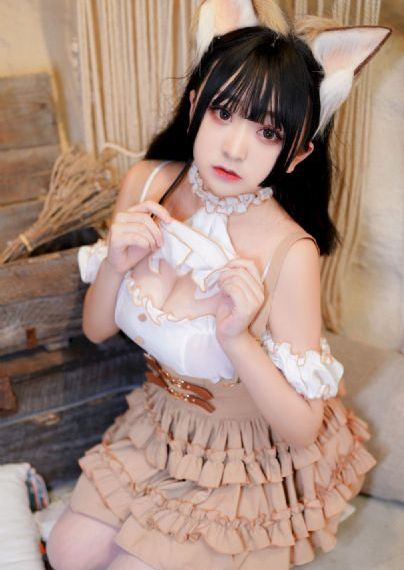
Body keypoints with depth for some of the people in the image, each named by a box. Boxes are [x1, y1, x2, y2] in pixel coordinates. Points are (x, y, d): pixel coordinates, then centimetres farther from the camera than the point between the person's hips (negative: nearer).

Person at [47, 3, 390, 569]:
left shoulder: (290, 252, -31)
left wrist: (237, 338, -37)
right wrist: (116, 263, -25)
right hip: (161, 422, 5)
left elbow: (303, 429, -21)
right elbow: (97, 329, -5)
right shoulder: (146, 183, -16)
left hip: (255, 452, -4)